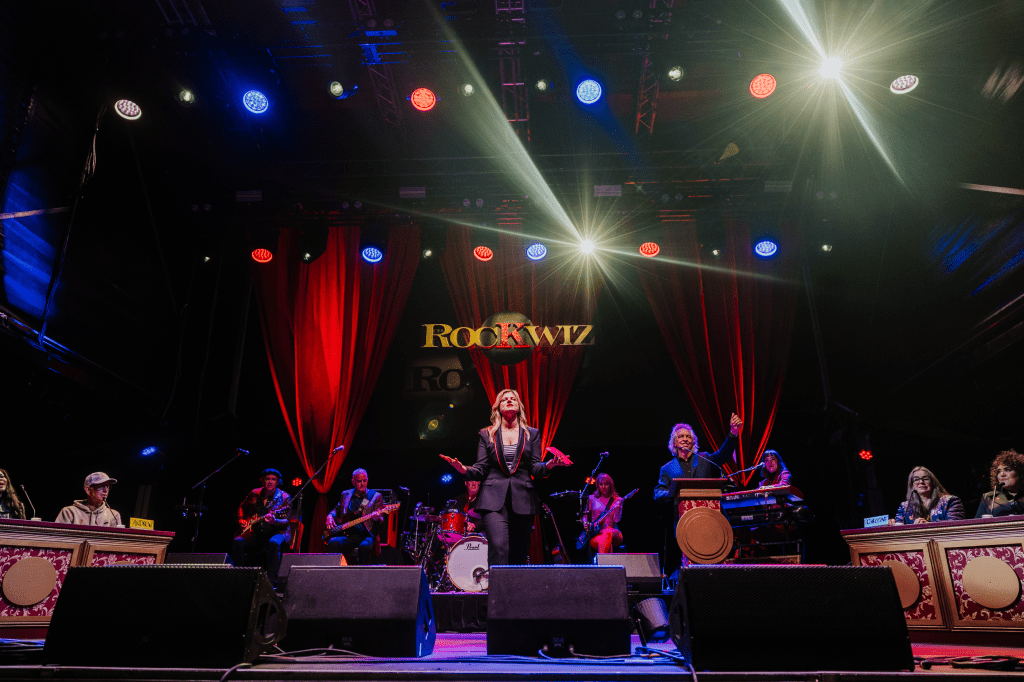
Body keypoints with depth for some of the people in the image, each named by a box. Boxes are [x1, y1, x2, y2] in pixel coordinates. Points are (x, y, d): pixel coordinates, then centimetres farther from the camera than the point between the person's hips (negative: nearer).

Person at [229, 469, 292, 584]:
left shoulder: (284, 498, -6)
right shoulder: (254, 494, 6)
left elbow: (286, 522, -14)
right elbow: (242, 507, 26)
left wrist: (274, 521, -34)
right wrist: (241, 520, 9)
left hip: (276, 532, -4)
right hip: (255, 532, 5)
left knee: (274, 543, -37)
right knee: (237, 542, -22)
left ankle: (271, 580, -34)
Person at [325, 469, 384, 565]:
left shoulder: (376, 496, 5)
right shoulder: (345, 495, 15)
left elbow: (381, 522, 2)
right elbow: (337, 510, 30)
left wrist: (376, 519, -23)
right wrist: (330, 516, 7)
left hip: (366, 535, -3)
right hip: (347, 534, 3)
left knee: (365, 546, -36)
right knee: (333, 543, -27)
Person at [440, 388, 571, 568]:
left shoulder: (532, 434, 16)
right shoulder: (486, 435, 14)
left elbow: (535, 469, 8)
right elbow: (481, 470, 8)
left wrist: (548, 465, -14)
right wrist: (464, 470, -13)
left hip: (522, 500, 2)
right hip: (494, 499, -2)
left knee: (519, 554, 2)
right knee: (499, 546, -20)